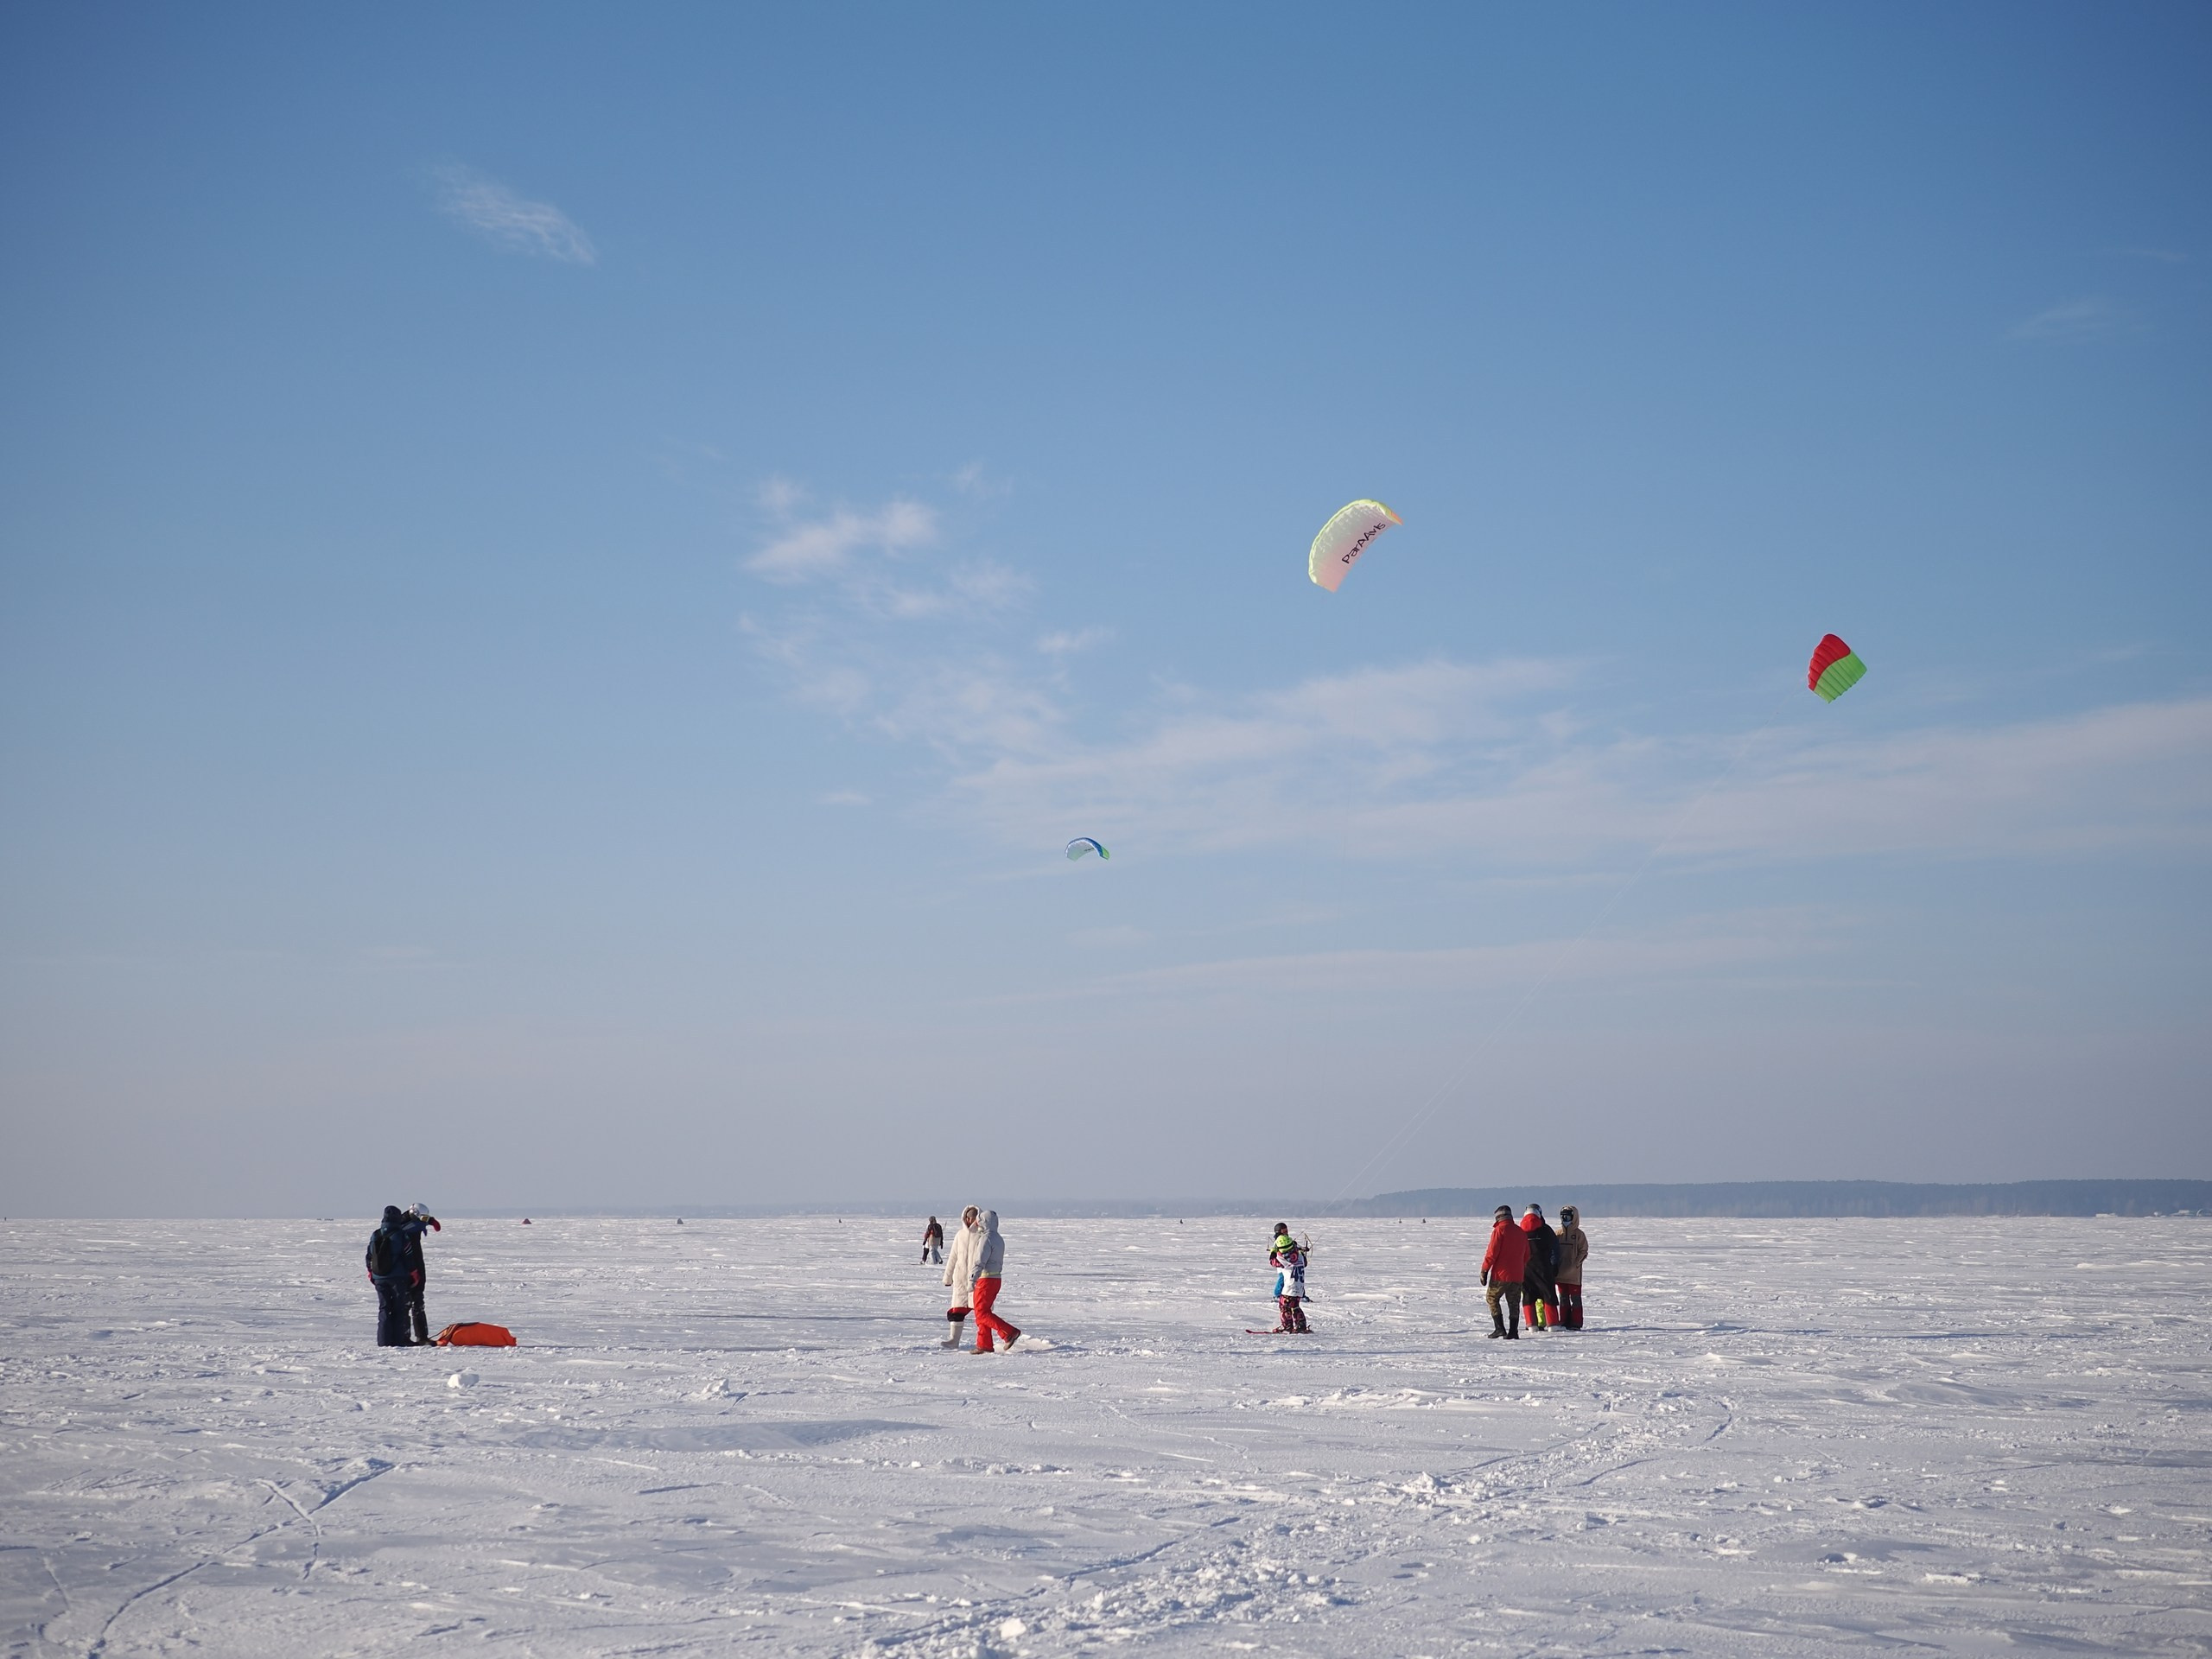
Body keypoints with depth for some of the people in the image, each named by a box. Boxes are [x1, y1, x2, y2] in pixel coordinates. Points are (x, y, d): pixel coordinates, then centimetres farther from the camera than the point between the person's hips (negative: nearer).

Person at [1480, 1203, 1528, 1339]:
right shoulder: (1521, 1232, 11)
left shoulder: (1499, 1230, -9)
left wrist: (1484, 1270, -9)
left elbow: (1492, 1252, -14)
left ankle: (1500, 1328, -1)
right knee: (1514, 1303, 11)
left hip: (1501, 1274, -5)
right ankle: (1513, 1331, 7)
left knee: (1492, 1298, 9)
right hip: (1517, 1275, 5)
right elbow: (1526, 1256, 17)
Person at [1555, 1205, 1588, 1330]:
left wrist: (1576, 1263, -16)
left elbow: (1583, 1251, -5)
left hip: (1574, 1273, -5)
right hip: (1561, 1272, 5)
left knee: (1575, 1297, 1)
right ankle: (1564, 1321, 16)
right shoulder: (1558, 1233, 9)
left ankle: (1576, 1323, 4)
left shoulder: (1579, 1234, -4)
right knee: (1563, 1298, 10)